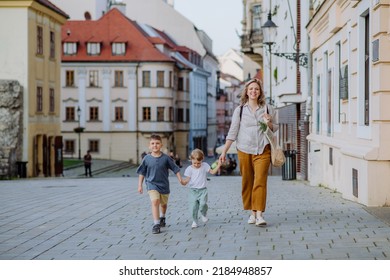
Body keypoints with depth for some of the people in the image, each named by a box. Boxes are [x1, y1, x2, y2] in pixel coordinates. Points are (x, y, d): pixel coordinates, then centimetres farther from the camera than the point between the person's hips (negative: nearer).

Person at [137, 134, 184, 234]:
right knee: (155, 202, -21)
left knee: (163, 203, 19)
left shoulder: (166, 158, -9)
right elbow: (142, 172, 3)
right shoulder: (147, 158, -7)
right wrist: (140, 185, 3)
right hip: (152, 184, -2)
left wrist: (180, 179, -4)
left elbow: (175, 169, 0)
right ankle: (156, 224, -19)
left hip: (164, 184, 2)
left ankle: (162, 217, 49)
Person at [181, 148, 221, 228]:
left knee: (203, 204, -20)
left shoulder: (205, 166, 3)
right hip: (193, 190, 0)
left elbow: (213, 172, 7)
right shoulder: (189, 169, 0)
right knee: (193, 207, -4)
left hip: (202, 190, 0)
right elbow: (187, 179, -4)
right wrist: (183, 182, -26)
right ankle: (194, 221, 12)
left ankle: (204, 214, 12)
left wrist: (218, 165, -5)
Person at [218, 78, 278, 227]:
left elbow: (275, 129, 16)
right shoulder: (239, 110, 6)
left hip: (262, 150, -1)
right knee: (247, 182, 4)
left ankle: (260, 214, -14)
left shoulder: (268, 109, 8)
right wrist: (224, 152, 1)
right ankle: (252, 212, 15)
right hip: (244, 150, 1)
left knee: (260, 181, -11)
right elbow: (232, 132, 6)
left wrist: (268, 122, -7)